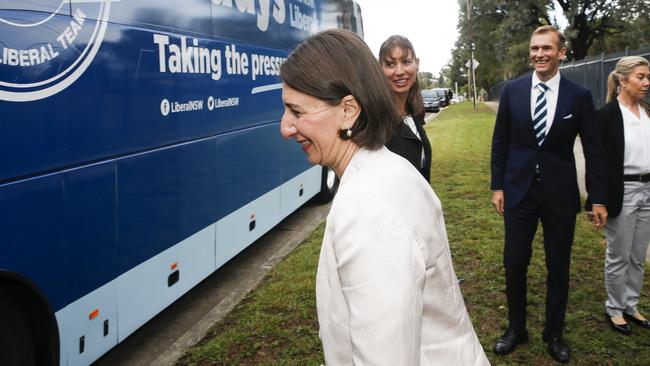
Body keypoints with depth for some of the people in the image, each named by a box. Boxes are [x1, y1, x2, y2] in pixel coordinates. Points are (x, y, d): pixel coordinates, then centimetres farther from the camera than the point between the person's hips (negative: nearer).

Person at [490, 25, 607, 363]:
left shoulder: (579, 96, -4)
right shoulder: (512, 91, -1)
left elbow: (593, 150, 0)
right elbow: (500, 142, 4)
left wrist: (599, 198, -1)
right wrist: (497, 186, 2)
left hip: (561, 194, 0)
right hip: (519, 191, 1)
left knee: (558, 268, 10)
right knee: (514, 264, 6)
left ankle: (554, 333, 28)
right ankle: (516, 328, 26)